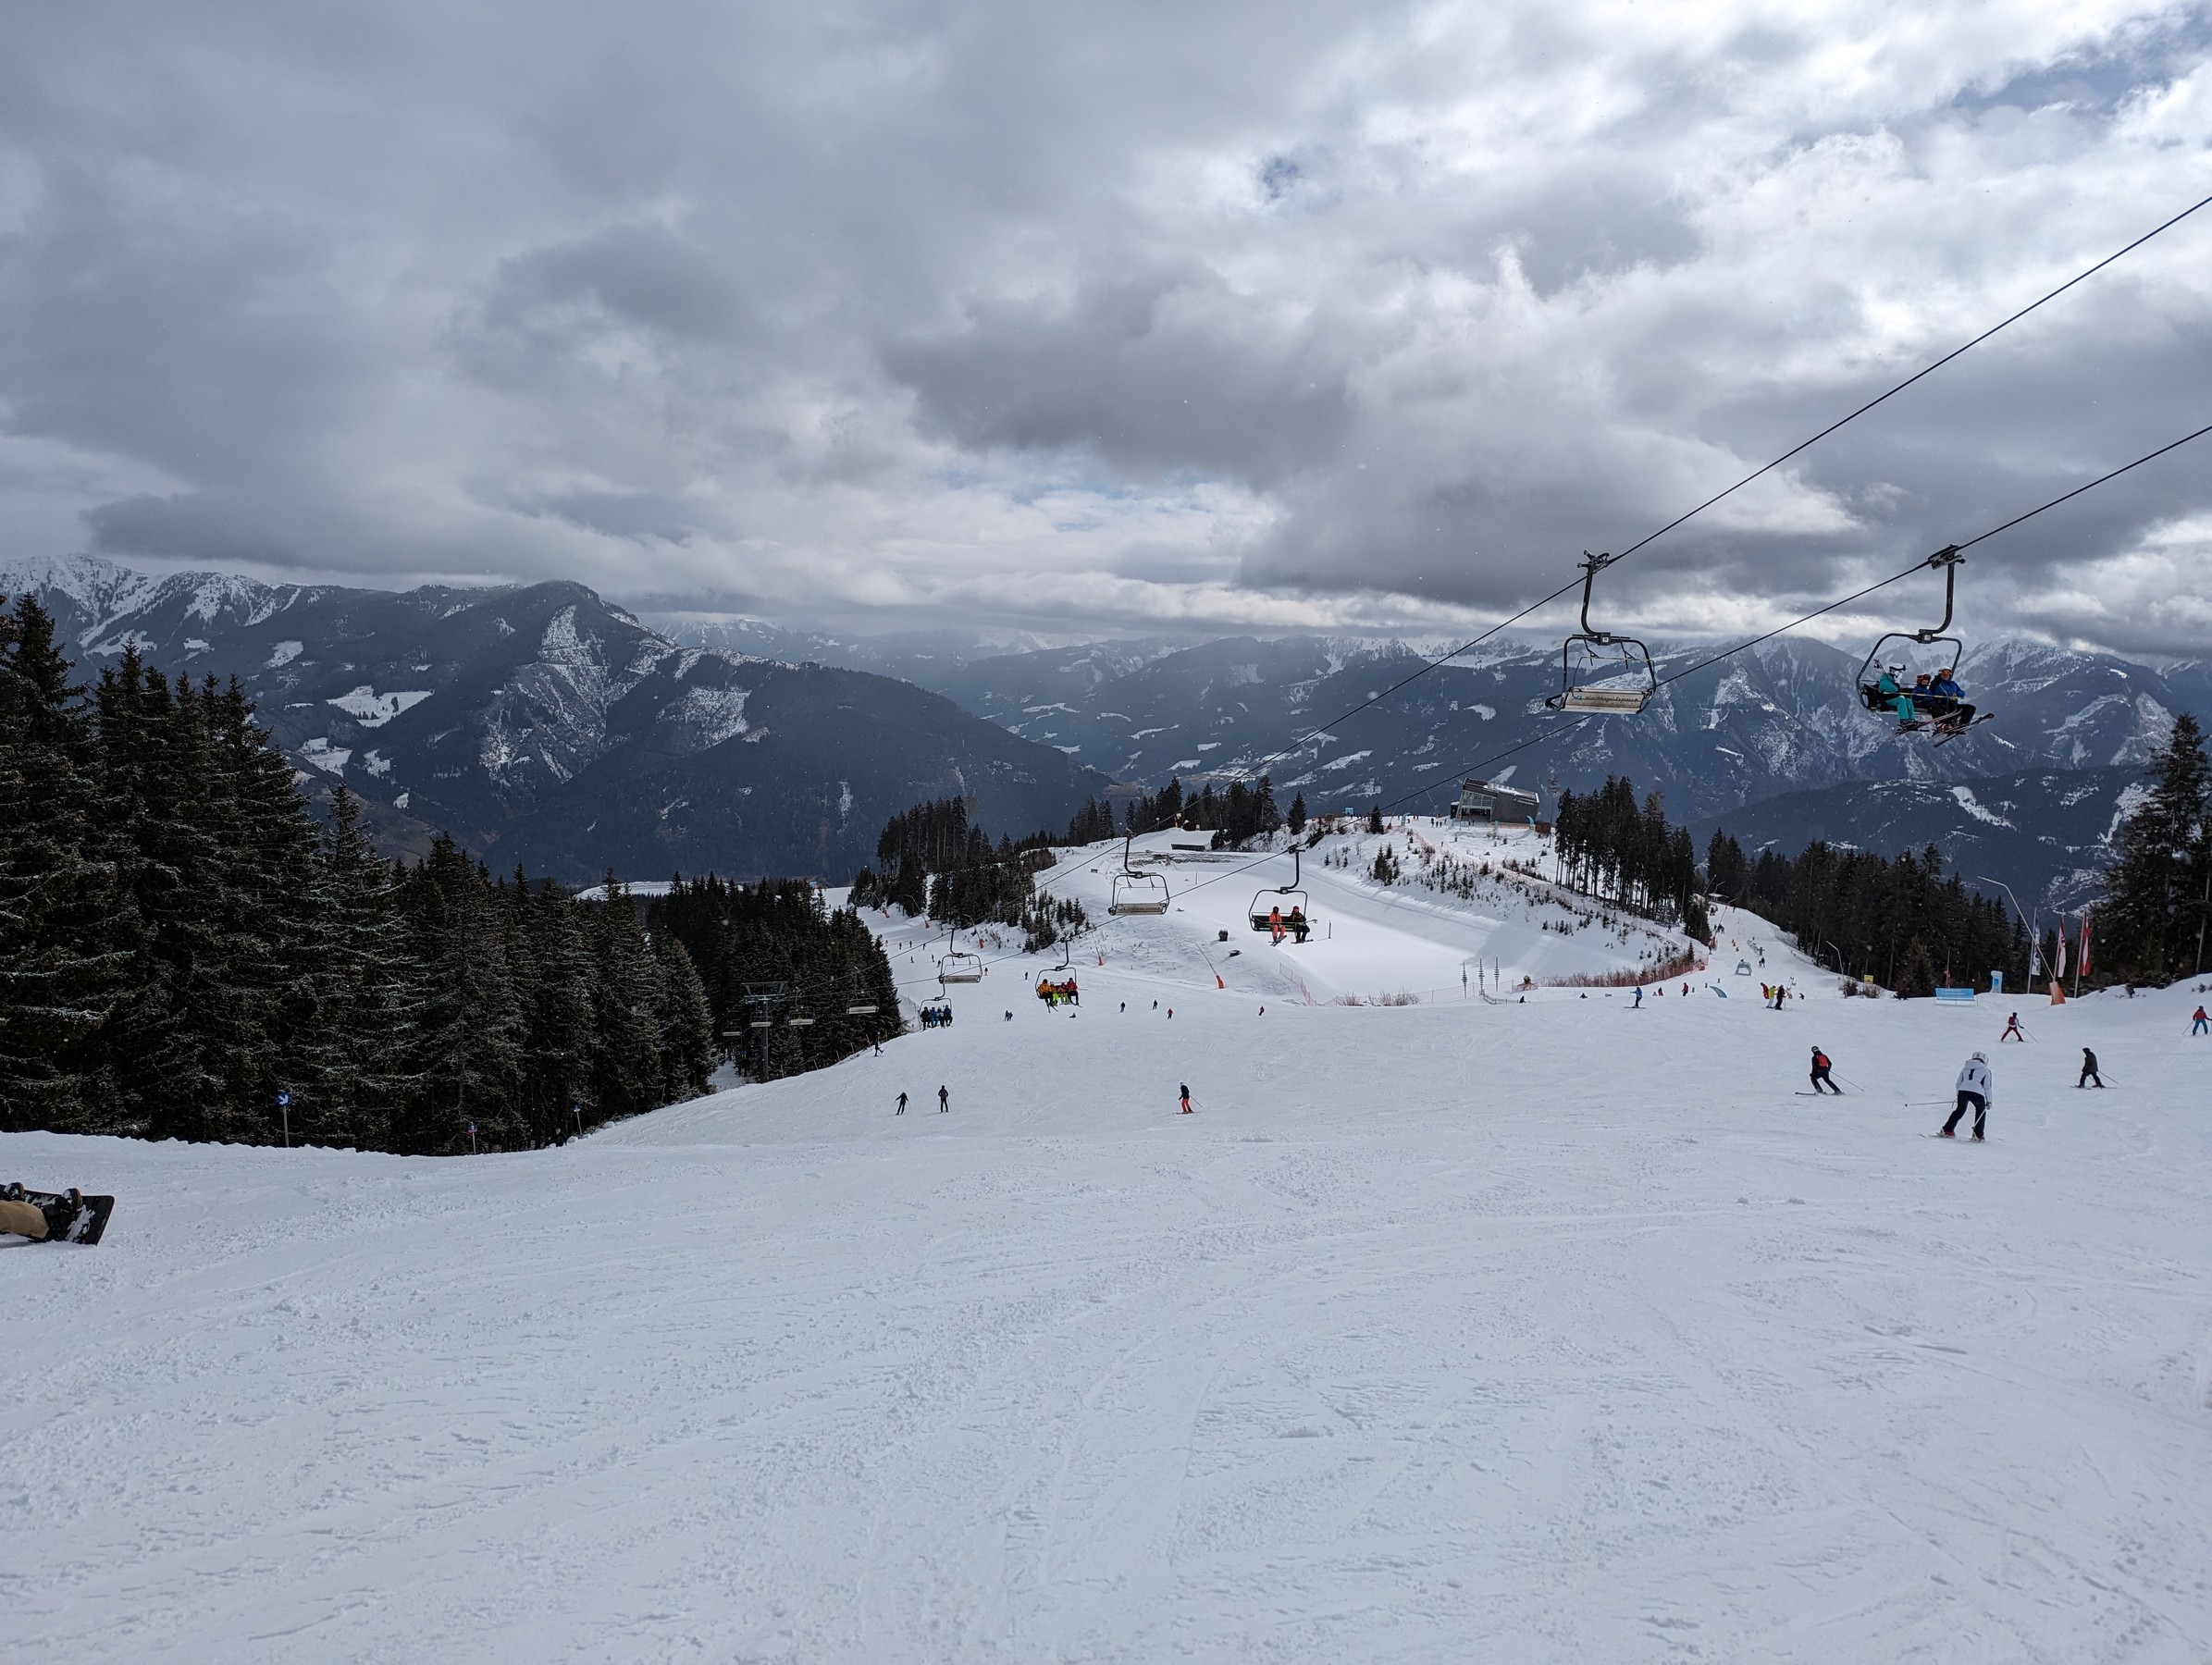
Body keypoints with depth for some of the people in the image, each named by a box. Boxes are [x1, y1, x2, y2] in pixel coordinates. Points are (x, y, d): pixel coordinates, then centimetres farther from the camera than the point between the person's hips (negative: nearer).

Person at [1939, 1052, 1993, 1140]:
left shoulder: (1965, 1068, 25)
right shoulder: (1985, 1070, 13)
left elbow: (1958, 1084, 27)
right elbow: (1987, 1087, 10)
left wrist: (1958, 1096, 36)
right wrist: (1989, 1101, 15)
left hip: (1962, 1091, 3)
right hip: (1977, 1093, -3)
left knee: (1960, 1110, 16)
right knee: (1981, 1112, 17)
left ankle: (1947, 1130, 12)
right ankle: (1978, 1134, 12)